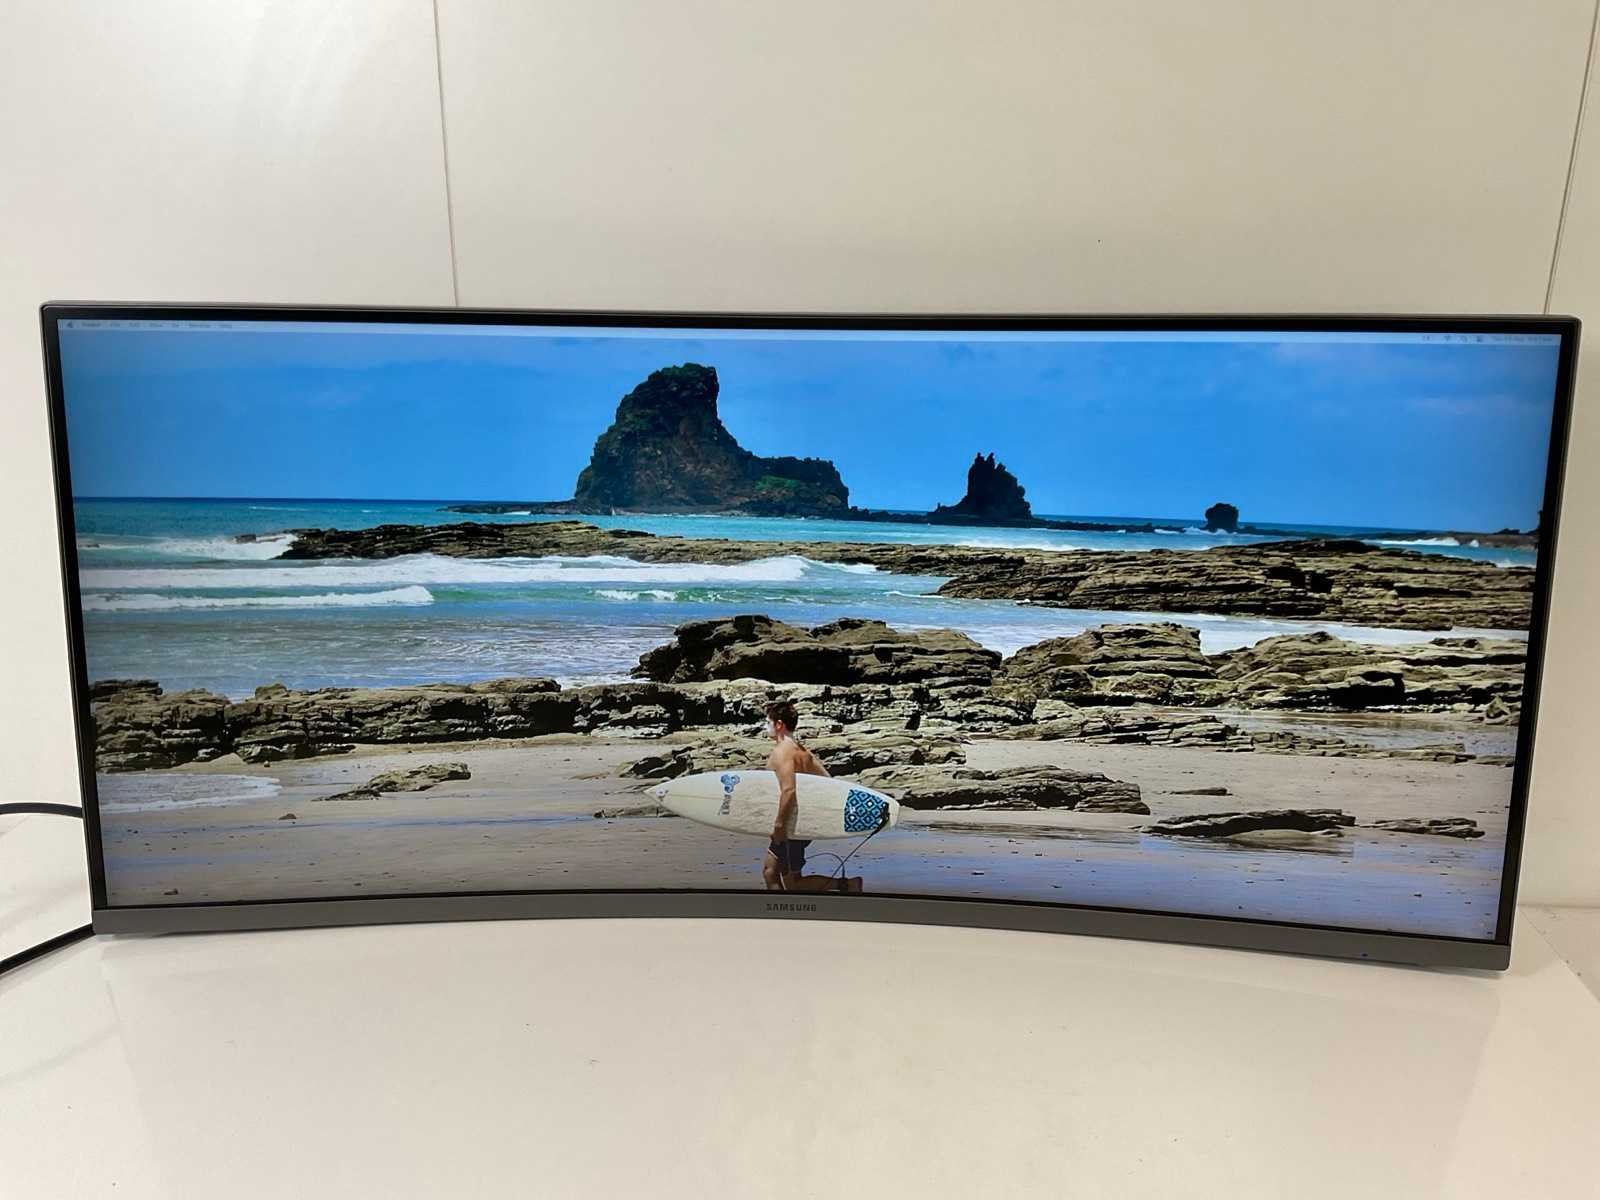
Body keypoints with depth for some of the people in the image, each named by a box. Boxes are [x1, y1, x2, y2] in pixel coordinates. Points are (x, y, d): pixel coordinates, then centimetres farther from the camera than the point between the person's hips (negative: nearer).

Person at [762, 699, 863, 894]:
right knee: (769, 870, 19)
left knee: (792, 884, -1)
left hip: (791, 827, -9)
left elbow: (788, 790, -29)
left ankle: (844, 884, -10)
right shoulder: (802, 751, 10)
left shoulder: (781, 751, -16)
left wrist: (778, 825, -24)